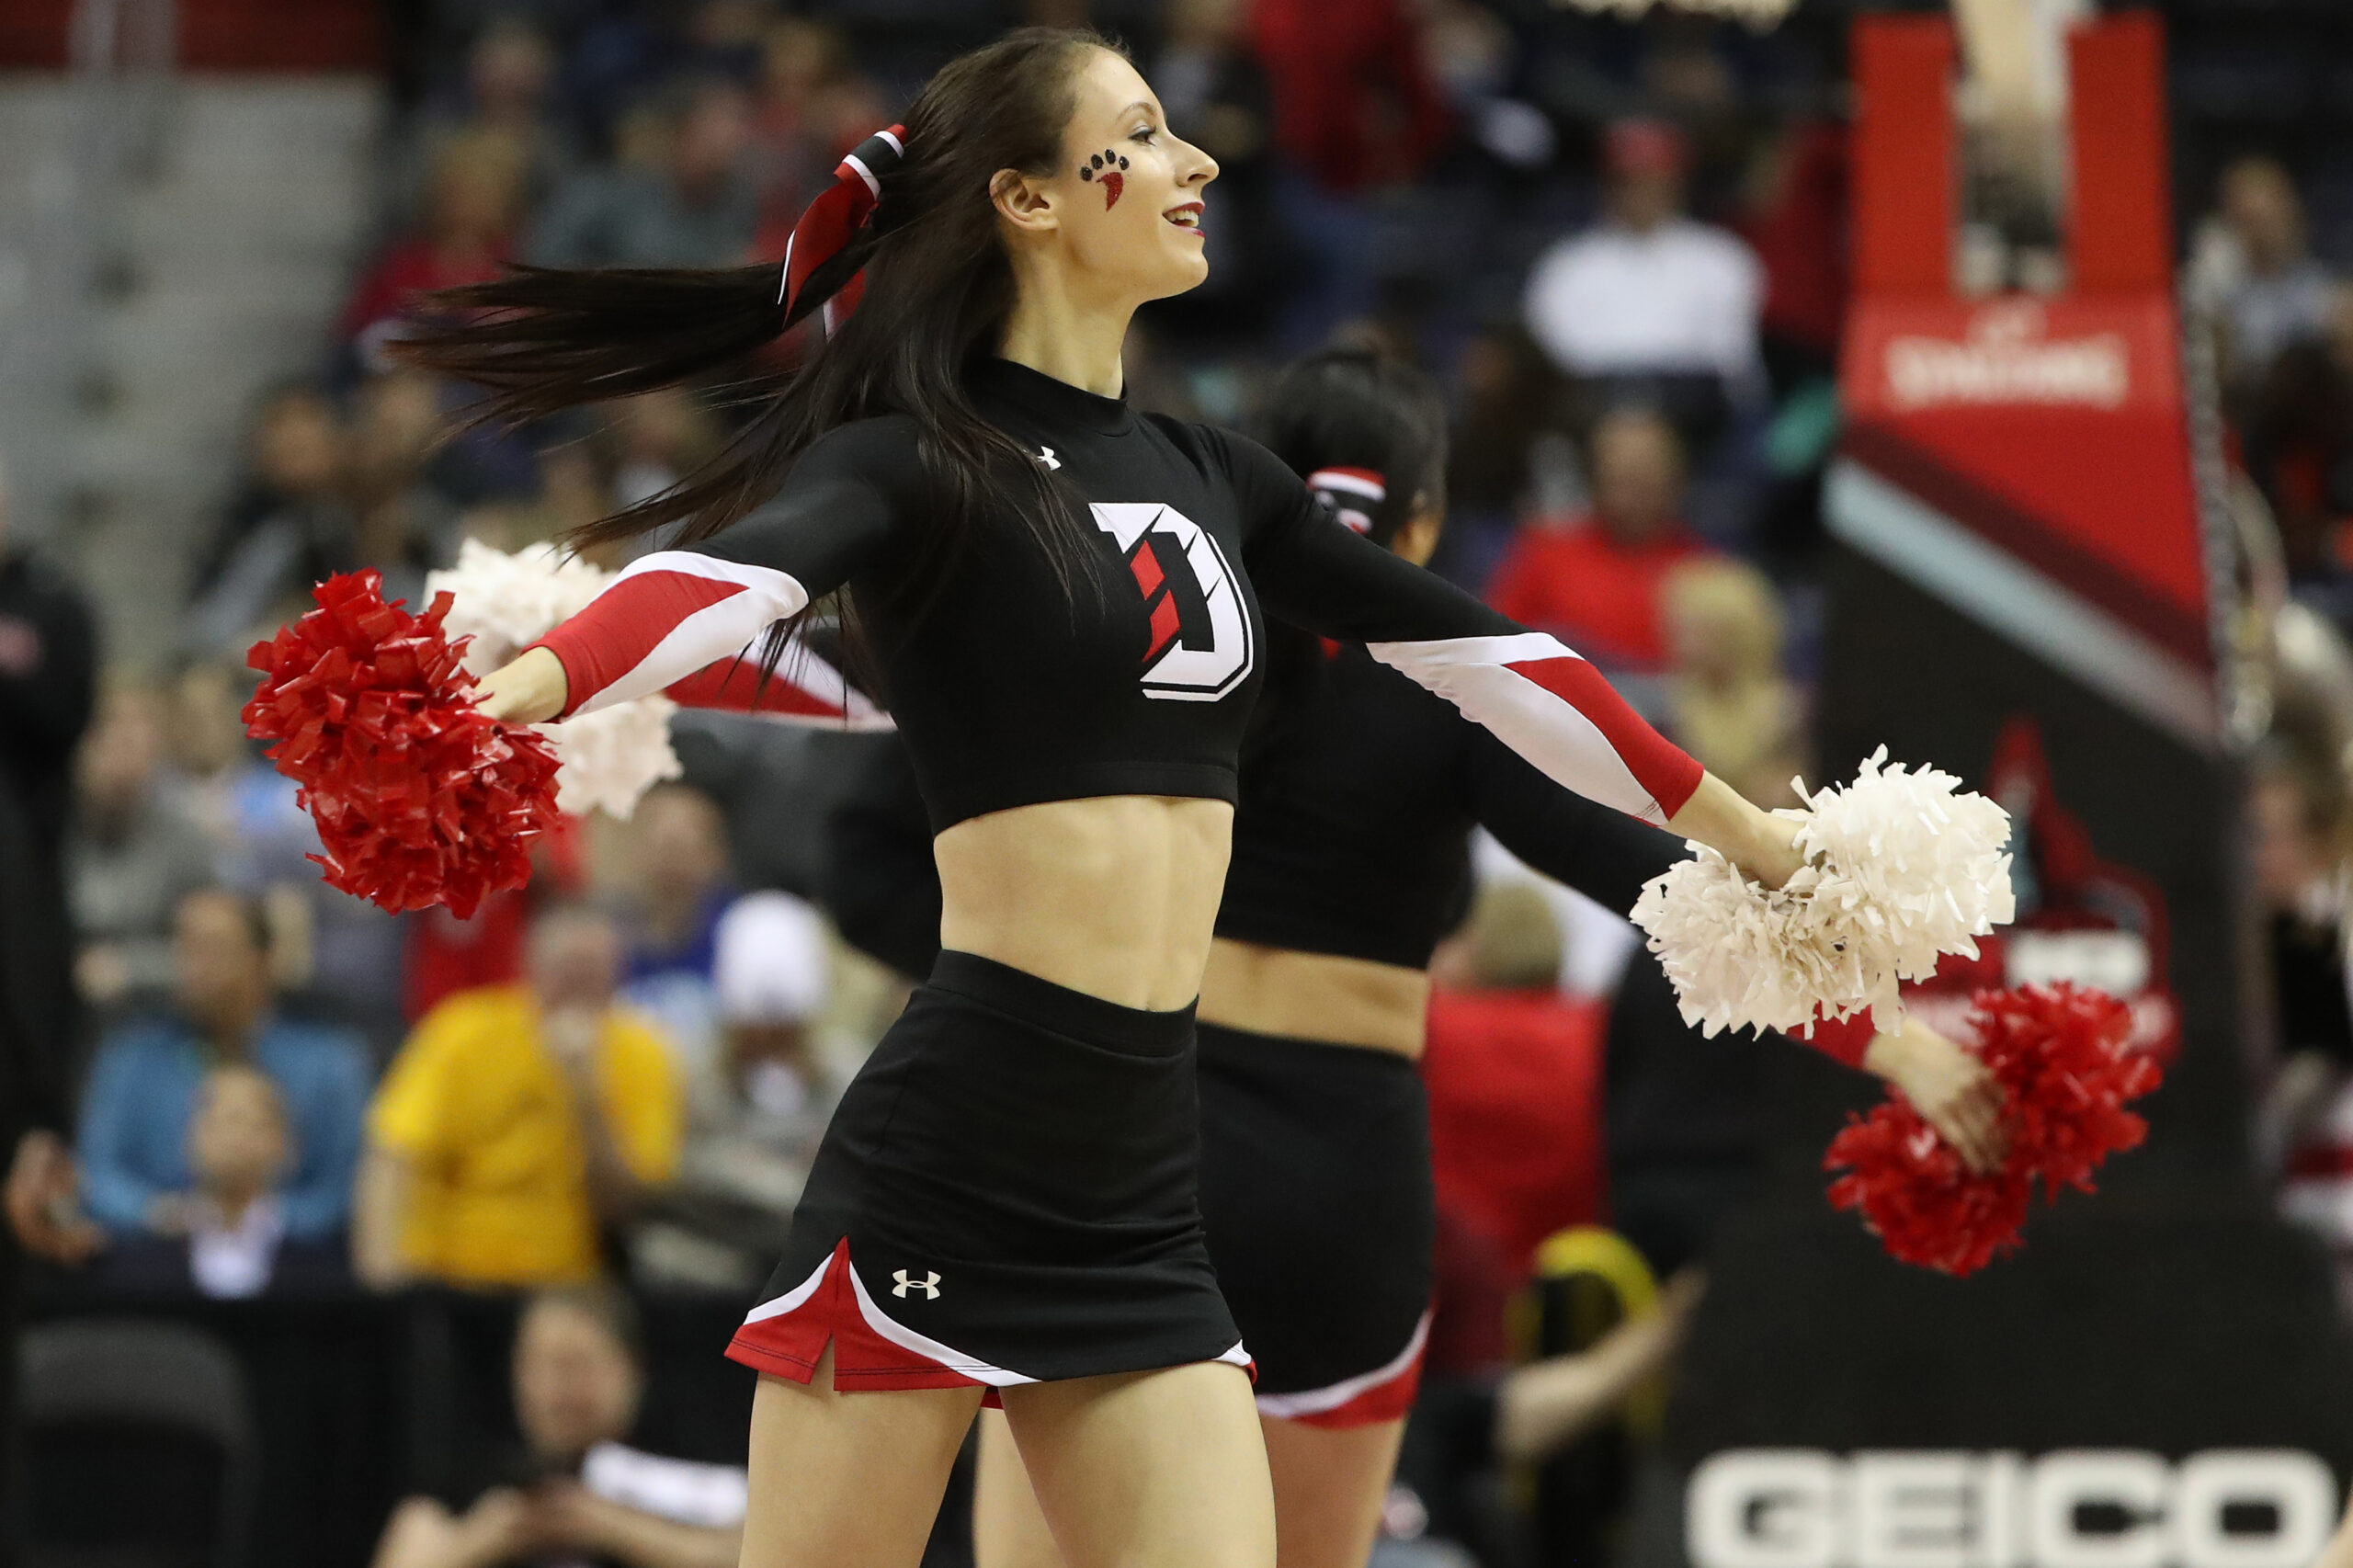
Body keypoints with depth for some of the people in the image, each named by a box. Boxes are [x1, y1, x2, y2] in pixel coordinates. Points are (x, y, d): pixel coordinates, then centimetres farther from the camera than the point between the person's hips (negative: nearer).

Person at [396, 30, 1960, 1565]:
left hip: (1143, 1196, 7)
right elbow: (734, 574, -25)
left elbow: (1480, 649, 26)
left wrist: (1756, 836, 34)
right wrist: (521, 687, -46)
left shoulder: (1214, 479, 17)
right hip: (947, 1153, -7)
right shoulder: (925, 464, -5)